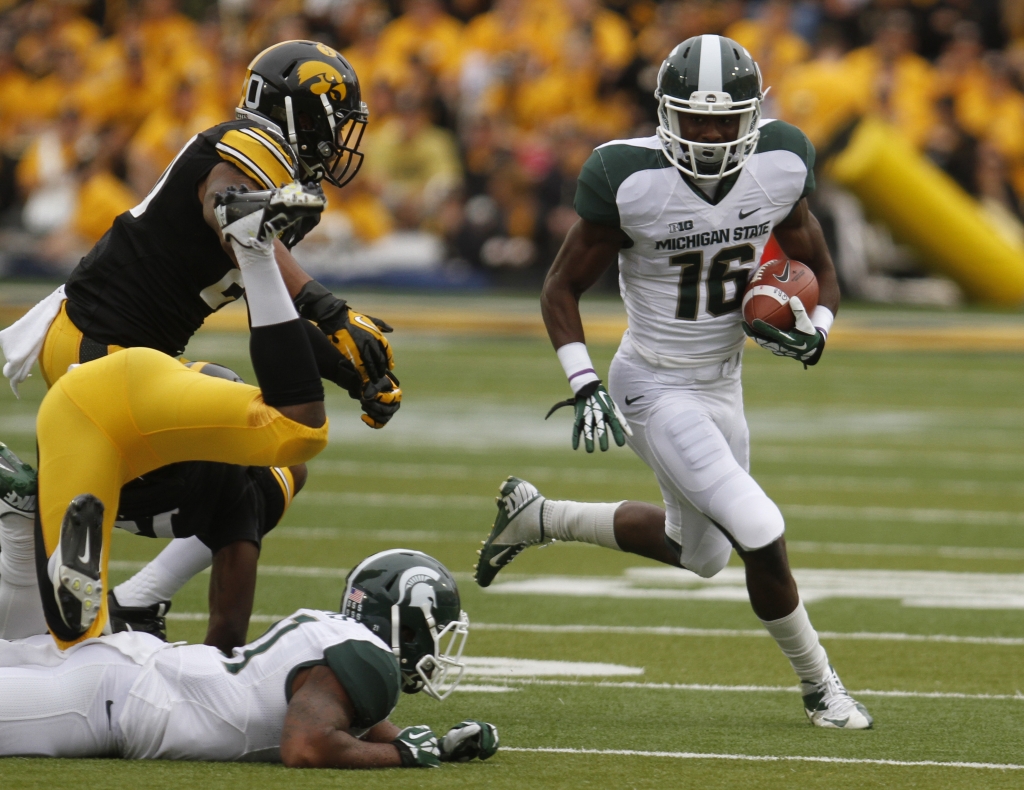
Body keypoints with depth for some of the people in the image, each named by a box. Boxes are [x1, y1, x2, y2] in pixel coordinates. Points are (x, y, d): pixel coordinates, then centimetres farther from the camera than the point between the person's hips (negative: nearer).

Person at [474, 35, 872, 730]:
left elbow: (821, 273, 6)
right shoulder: (631, 178, -21)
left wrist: (815, 333, -15)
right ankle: (819, 685, 7)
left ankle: (537, 517, 41)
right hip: (656, 390, -7)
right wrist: (585, 384, -20)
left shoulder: (779, 165, -9)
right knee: (762, 538, -17)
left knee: (698, 552, 24)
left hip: (723, 384, 7)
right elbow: (562, 289, -9)